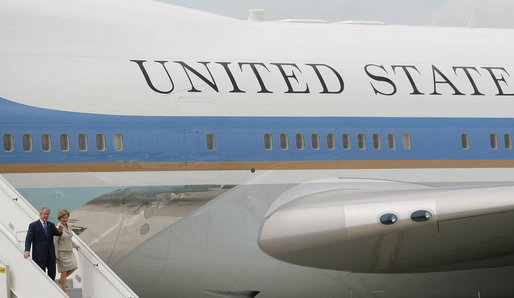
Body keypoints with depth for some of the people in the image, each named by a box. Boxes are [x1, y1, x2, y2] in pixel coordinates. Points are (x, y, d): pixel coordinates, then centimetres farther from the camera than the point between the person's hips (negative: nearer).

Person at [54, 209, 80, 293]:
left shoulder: (68, 227, 5)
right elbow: (55, 243, -16)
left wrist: (74, 245, 35)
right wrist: (56, 257, -17)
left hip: (69, 252, 7)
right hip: (62, 253, -7)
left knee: (73, 268, 4)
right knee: (64, 272, -1)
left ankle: (61, 280, 29)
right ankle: (64, 292, 9)